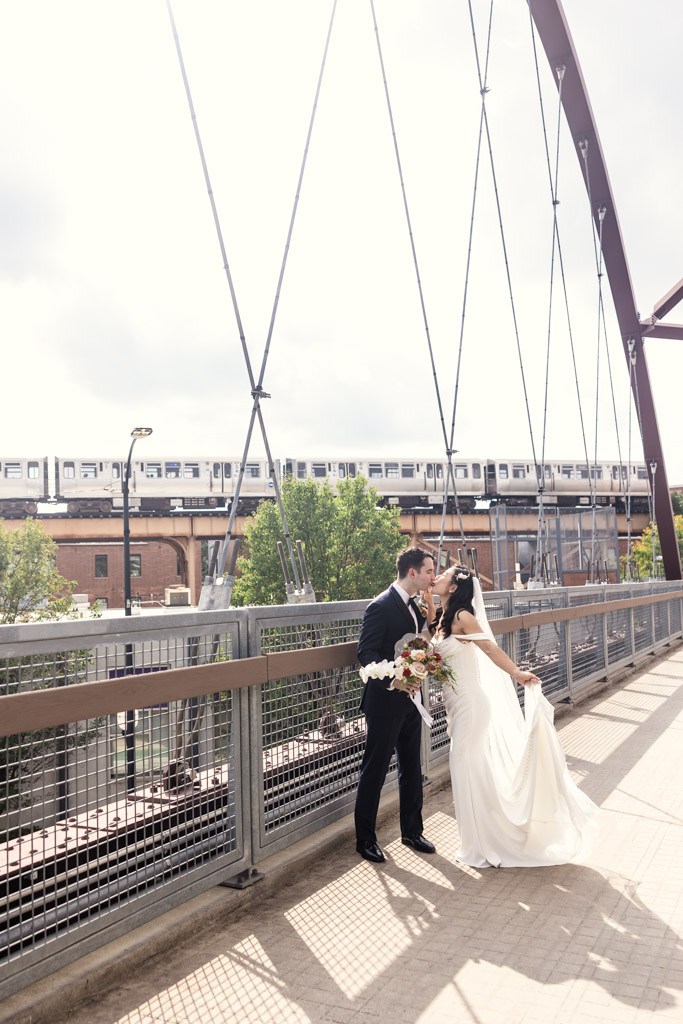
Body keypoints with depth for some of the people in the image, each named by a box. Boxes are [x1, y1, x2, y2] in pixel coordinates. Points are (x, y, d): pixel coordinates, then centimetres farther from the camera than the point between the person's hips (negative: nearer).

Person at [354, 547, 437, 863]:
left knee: (412, 768, 17)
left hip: (409, 700, 9)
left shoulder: (414, 606, 10)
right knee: (374, 770, 4)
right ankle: (365, 838, 18)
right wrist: (392, 680, -33)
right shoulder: (381, 606, -17)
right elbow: (366, 653, -21)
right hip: (385, 703, -8)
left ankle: (412, 831, 32)